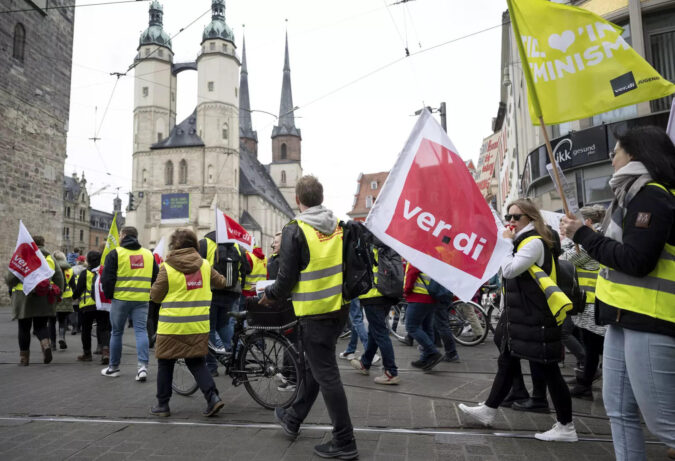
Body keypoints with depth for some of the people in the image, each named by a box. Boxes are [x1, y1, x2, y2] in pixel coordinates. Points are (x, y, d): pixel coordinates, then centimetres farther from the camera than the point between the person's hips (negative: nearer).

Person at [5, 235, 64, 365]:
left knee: (24, 328, 9)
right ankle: (45, 344, -16)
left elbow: (11, 277, -7)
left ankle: (24, 357, 17)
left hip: (24, 297, -2)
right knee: (41, 325, 12)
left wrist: (10, 284, 15)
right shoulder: (50, 258, 7)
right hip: (44, 300, 3)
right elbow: (59, 278, 6)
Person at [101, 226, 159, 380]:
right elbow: (157, 278, 12)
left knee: (117, 333, 10)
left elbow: (107, 278, -5)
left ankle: (113, 367, 21)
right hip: (142, 300, 3)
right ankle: (143, 366, -10)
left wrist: (108, 295, 9)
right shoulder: (149, 254, 11)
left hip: (121, 299, -2)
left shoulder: (115, 253, -2)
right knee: (141, 331, 2)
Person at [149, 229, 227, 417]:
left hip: (172, 325, -3)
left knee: (165, 363, 13)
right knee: (196, 361, 15)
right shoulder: (205, 265, 1)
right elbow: (221, 282, 16)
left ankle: (162, 404, 22)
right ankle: (212, 396, 2)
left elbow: (155, 296, -2)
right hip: (198, 325, 3)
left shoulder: (167, 268, -9)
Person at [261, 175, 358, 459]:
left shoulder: (295, 230, -15)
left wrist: (270, 295, 6)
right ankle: (293, 419, 40)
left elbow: (287, 278, -14)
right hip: (339, 308, 7)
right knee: (314, 366, 21)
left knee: (326, 374, 3)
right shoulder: (339, 225, 4)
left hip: (315, 313, -7)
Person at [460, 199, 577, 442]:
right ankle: (488, 410, 27)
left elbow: (510, 270, -24)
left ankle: (566, 427, 12)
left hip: (535, 319, -10)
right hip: (521, 317, 10)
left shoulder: (534, 241, -15)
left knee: (546, 369, -1)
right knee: (507, 363, 16)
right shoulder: (524, 240, 15)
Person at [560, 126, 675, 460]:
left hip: (647, 321, -10)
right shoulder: (634, 195, 19)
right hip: (625, 318, 10)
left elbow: (636, 261, -20)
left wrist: (582, 234, -12)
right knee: (620, 411, 14)